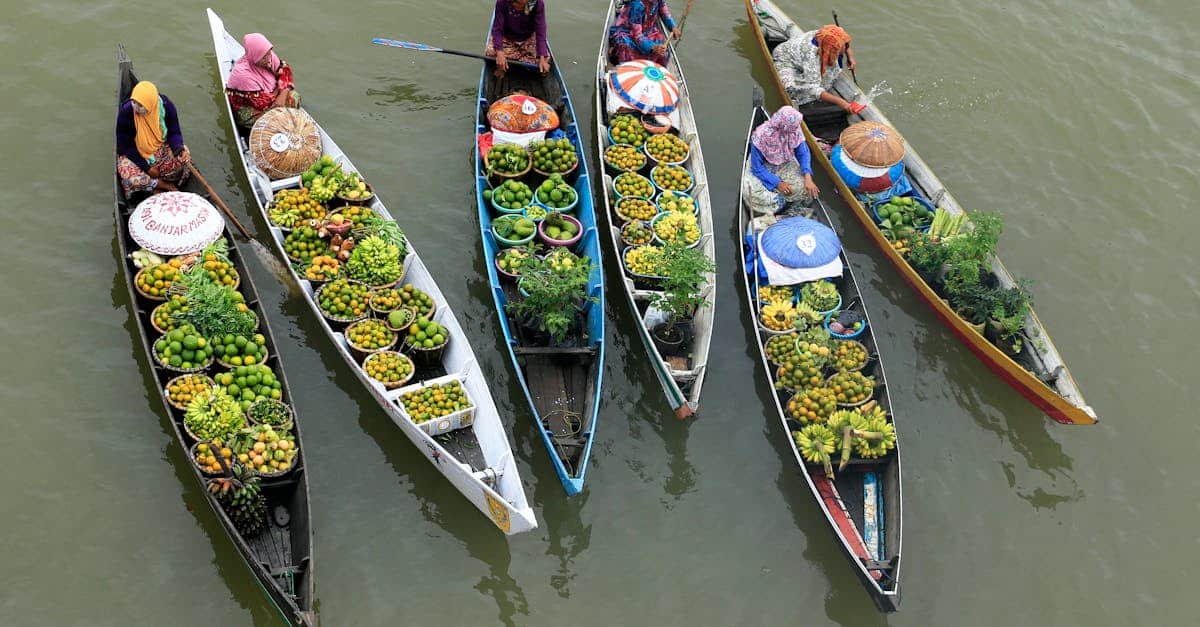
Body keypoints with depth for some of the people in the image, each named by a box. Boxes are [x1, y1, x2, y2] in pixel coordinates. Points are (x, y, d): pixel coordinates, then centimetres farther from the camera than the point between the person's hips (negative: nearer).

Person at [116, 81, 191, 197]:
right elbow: (126, 147, -17)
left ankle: (152, 184, -8)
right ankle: (166, 185, -6)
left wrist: (177, 146, -30)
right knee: (129, 177, -30)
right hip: (135, 155, -3)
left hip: (161, 148, 3)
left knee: (184, 156, -25)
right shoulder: (126, 113, -25)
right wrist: (147, 167, -20)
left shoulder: (166, 106, -19)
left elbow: (174, 133, -6)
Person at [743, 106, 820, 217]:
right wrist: (777, 183, -30)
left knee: (803, 186, -25)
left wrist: (808, 177, -26)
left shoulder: (796, 131, -20)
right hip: (763, 168, -3)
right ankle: (782, 202, -10)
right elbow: (757, 167, -23)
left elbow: (803, 154, -8)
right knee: (751, 192, -32)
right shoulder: (761, 136, -31)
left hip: (785, 166, 3)